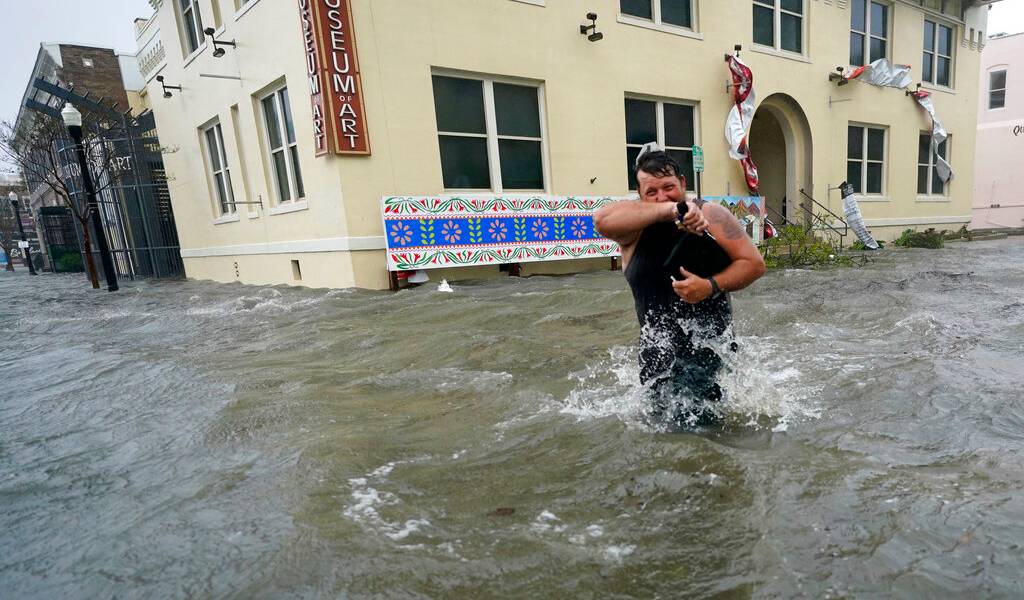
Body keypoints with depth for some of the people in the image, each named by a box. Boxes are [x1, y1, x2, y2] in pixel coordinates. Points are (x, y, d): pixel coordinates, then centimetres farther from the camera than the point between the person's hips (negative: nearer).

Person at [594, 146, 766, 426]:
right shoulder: (635, 225, -6)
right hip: (658, 350, 2)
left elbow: (754, 263, -7)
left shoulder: (711, 215, -6)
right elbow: (603, 220, -30)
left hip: (709, 347, -2)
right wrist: (671, 210, -34)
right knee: (662, 417, 17)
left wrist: (712, 286, -24)